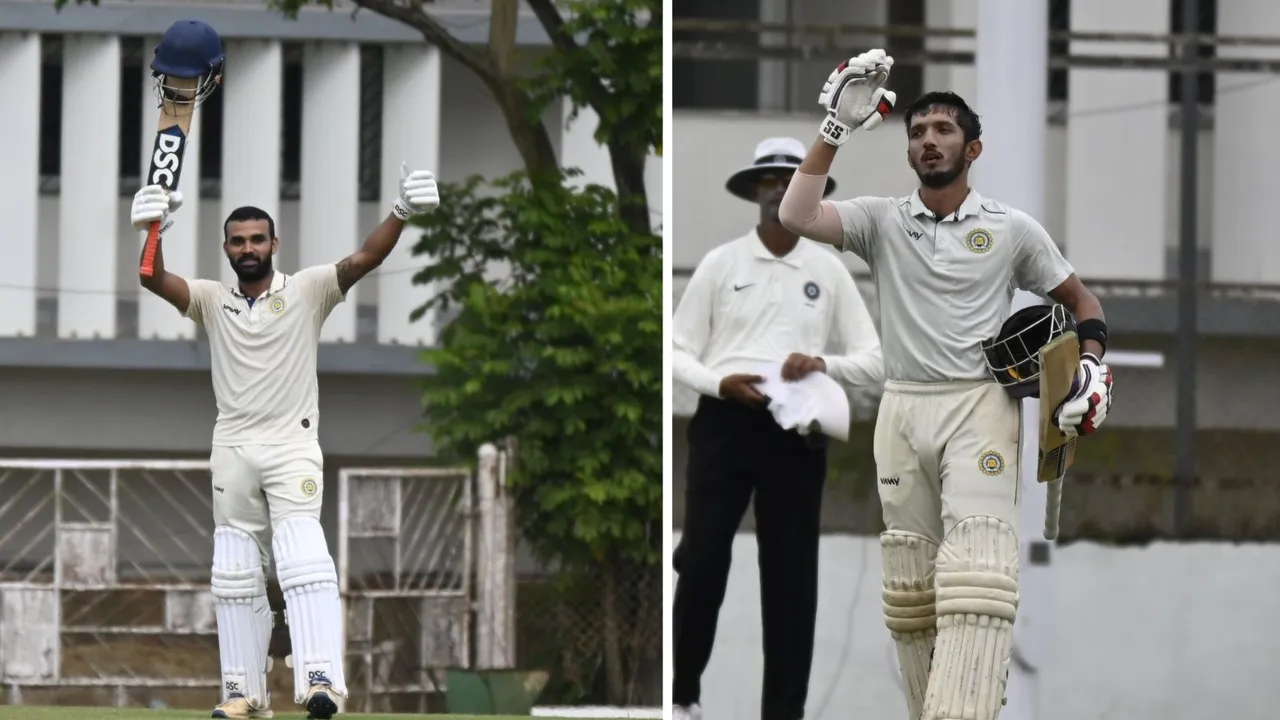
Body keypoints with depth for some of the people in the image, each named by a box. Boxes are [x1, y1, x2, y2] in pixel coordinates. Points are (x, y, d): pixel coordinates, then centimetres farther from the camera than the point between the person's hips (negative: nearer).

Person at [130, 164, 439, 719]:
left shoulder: (307, 291, 3)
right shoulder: (213, 301, 10)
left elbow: (363, 260, -11)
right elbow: (156, 279, -6)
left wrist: (401, 214, -27)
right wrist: (153, 230, -26)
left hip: (292, 446, -4)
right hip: (233, 450, 4)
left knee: (303, 560, -19)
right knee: (234, 576, 4)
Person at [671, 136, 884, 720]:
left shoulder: (829, 272, 8)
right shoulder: (720, 264, 5)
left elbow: (873, 363, 7)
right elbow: (679, 352, 5)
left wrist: (823, 364, -13)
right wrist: (720, 382, -15)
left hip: (797, 431, 1)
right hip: (725, 422, -1)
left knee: (791, 573, 3)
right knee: (702, 560, -3)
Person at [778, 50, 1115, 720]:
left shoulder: (1013, 229, 6)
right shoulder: (881, 220, 7)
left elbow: (1081, 301, 16)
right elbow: (796, 217, -10)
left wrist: (1092, 369, -1)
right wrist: (836, 128, -11)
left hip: (981, 407, -3)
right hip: (902, 409, 3)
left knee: (973, 578, -20)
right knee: (909, 583, 4)